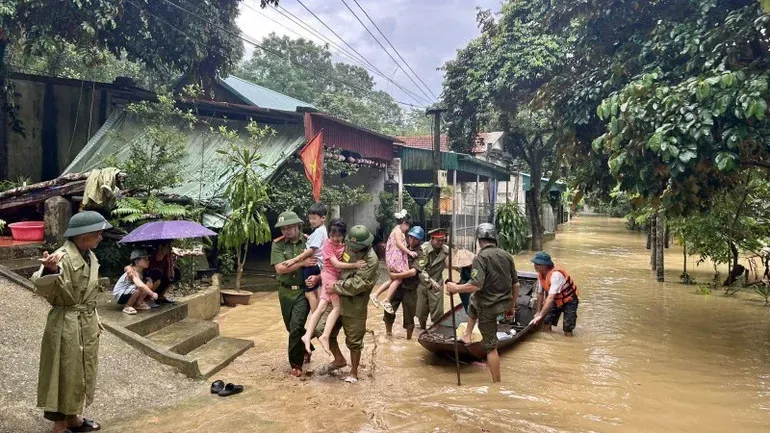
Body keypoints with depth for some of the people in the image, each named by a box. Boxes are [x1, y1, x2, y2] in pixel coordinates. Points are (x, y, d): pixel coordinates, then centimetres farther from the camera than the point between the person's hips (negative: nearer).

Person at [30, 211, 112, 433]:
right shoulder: (63, 257, -21)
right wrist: (50, 270, -57)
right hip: (67, 325, -9)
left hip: (87, 323, 9)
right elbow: (43, 288, -36)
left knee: (82, 371, 19)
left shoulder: (90, 256, 6)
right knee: (66, 373, 3)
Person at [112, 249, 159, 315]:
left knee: (149, 282, -7)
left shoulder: (141, 271, -1)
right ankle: (127, 307, -13)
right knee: (139, 288, -35)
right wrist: (152, 294, -37)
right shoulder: (132, 272, -27)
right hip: (120, 296, -8)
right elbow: (141, 286, -44)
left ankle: (138, 303, 4)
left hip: (128, 294, 8)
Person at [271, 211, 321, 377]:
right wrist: (302, 263, -21)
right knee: (292, 327, 16)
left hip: (303, 290, -3)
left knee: (296, 327, -12)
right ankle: (306, 349, 42)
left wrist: (317, 278, -22)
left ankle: (296, 364, 4)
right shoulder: (278, 244, -4)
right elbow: (280, 268, -15)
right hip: (285, 291, 3)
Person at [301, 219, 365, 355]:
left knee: (321, 308, 2)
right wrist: (354, 265, -29)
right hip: (329, 276, -6)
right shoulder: (328, 245, -15)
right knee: (337, 307, -10)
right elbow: (336, 264, -22)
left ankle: (308, 335, 1)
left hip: (336, 277, 6)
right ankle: (325, 336, -13)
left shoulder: (343, 245, 7)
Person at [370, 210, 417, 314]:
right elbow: (399, 243, -19)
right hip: (396, 257, -10)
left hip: (396, 257, 10)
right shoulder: (398, 230, -8)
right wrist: (409, 252, -23)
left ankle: (375, 295, 11)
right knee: (398, 279, -8)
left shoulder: (397, 230, 22)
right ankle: (386, 301, -7)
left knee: (393, 279, 11)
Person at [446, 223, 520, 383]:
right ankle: (467, 337, 41)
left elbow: (476, 285, -27)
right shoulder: (506, 255, 2)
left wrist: (456, 288, -12)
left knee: (491, 346, 3)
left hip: (488, 306, -7)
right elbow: (516, 284, 7)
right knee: (473, 304, 35)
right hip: (504, 302, 7)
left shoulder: (481, 257, -18)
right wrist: (512, 307, 17)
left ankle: (497, 383, 10)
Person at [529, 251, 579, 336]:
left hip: (569, 300, -6)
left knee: (568, 331, -10)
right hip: (556, 300, 6)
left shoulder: (556, 274, -34)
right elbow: (540, 294, 0)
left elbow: (550, 297, -39)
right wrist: (538, 312, 3)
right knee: (547, 324, -3)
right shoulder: (540, 274, -11)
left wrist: (540, 315, -41)